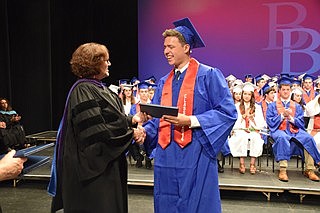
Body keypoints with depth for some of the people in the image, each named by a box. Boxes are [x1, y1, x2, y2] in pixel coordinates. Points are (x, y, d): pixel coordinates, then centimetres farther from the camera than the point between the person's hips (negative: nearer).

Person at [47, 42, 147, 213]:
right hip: (93, 166, -10)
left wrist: (132, 119, 2)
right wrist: (130, 133, -16)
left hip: (107, 163, 10)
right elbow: (96, 130, -25)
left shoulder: (99, 88, 12)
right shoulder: (83, 91, -18)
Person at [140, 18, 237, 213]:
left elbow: (227, 112, -11)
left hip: (196, 158, -6)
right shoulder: (164, 82, 14)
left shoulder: (208, 75, -4)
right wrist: (145, 131, -6)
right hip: (166, 158, 6)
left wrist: (190, 121, -20)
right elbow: (157, 118, 15)